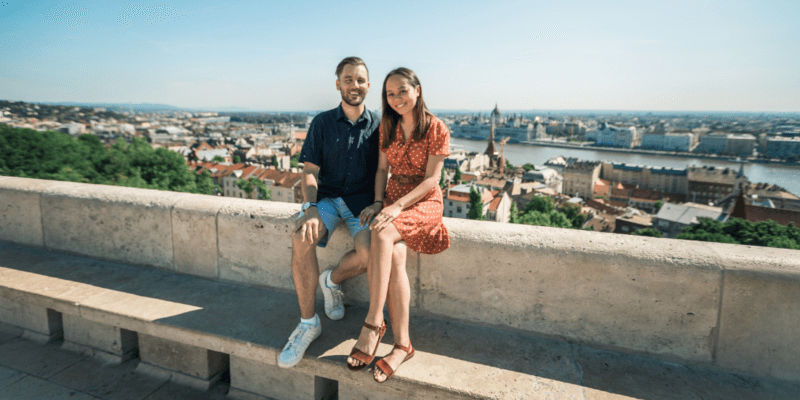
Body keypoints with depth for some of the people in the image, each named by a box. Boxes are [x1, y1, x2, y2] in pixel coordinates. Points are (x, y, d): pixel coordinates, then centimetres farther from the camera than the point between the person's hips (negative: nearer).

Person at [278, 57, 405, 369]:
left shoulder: (378, 126, 5)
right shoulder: (322, 123, 5)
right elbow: (310, 171, 0)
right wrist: (310, 209, -17)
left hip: (362, 200, 0)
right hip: (327, 197, 1)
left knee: (370, 253, -29)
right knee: (301, 238, -30)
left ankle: (332, 280, 8)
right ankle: (308, 323, -13)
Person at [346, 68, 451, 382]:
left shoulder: (436, 128, -4)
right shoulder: (387, 126, 12)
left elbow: (431, 179, -10)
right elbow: (382, 169, 12)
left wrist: (396, 206, -21)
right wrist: (378, 202, -5)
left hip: (424, 201, -4)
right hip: (391, 197, 4)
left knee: (381, 235, -35)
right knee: (394, 259, -26)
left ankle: (373, 324, -28)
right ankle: (402, 344, -20)